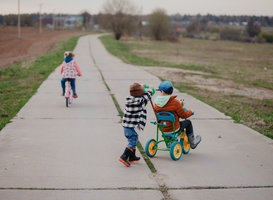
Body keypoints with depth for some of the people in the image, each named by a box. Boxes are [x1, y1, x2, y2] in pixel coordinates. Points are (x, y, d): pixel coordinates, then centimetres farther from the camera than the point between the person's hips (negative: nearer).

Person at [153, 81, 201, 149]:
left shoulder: (156, 103, -6)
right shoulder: (175, 102, -21)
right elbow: (184, 115, -12)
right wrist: (190, 112, 10)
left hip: (161, 128, 5)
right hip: (173, 128, -5)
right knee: (188, 122, 19)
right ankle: (192, 143, 32)